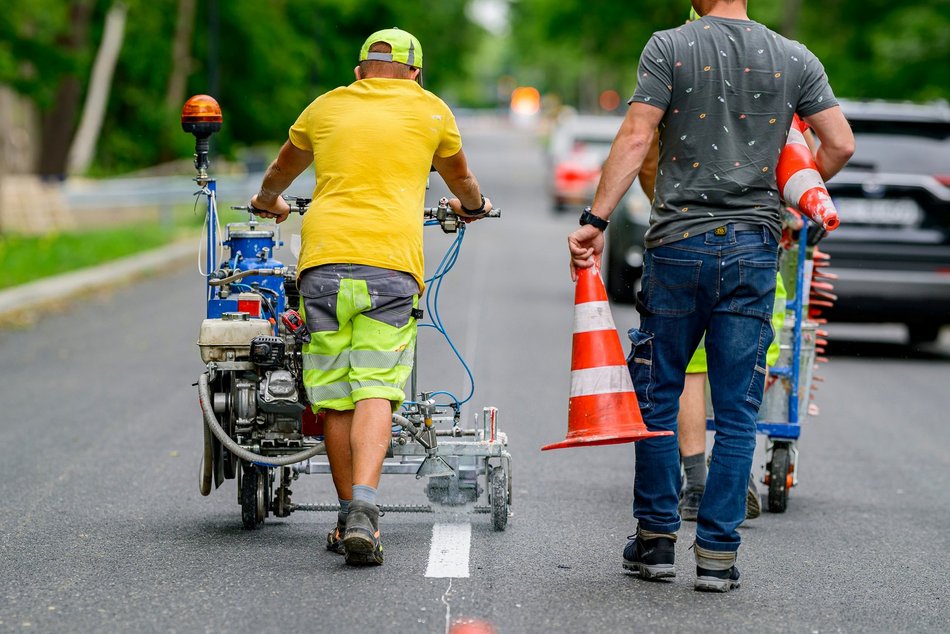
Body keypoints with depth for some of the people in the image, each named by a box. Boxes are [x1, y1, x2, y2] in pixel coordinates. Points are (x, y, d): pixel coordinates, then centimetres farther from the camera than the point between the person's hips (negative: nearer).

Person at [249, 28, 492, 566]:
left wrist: (268, 201, 61)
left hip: (323, 259, 2)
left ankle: (349, 520, 12)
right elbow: (461, 180, 36)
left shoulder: (327, 107, 21)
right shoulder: (430, 110, 17)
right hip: (392, 263, -1)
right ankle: (364, 506, -27)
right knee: (376, 391, -8)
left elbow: (281, 171, 40)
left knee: (335, 398, 8)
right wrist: (472, 206, 59)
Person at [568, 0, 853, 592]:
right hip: (753, 244, 2)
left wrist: (596, 220, -12)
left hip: (679, 243, -1)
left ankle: (657, 540, 16)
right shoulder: (795, 58, 5)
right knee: (737, 411, 5)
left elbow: (635, 138, -11)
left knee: (658, 397, 11)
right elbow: (841, 145, 2)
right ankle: (718, 554, 4)